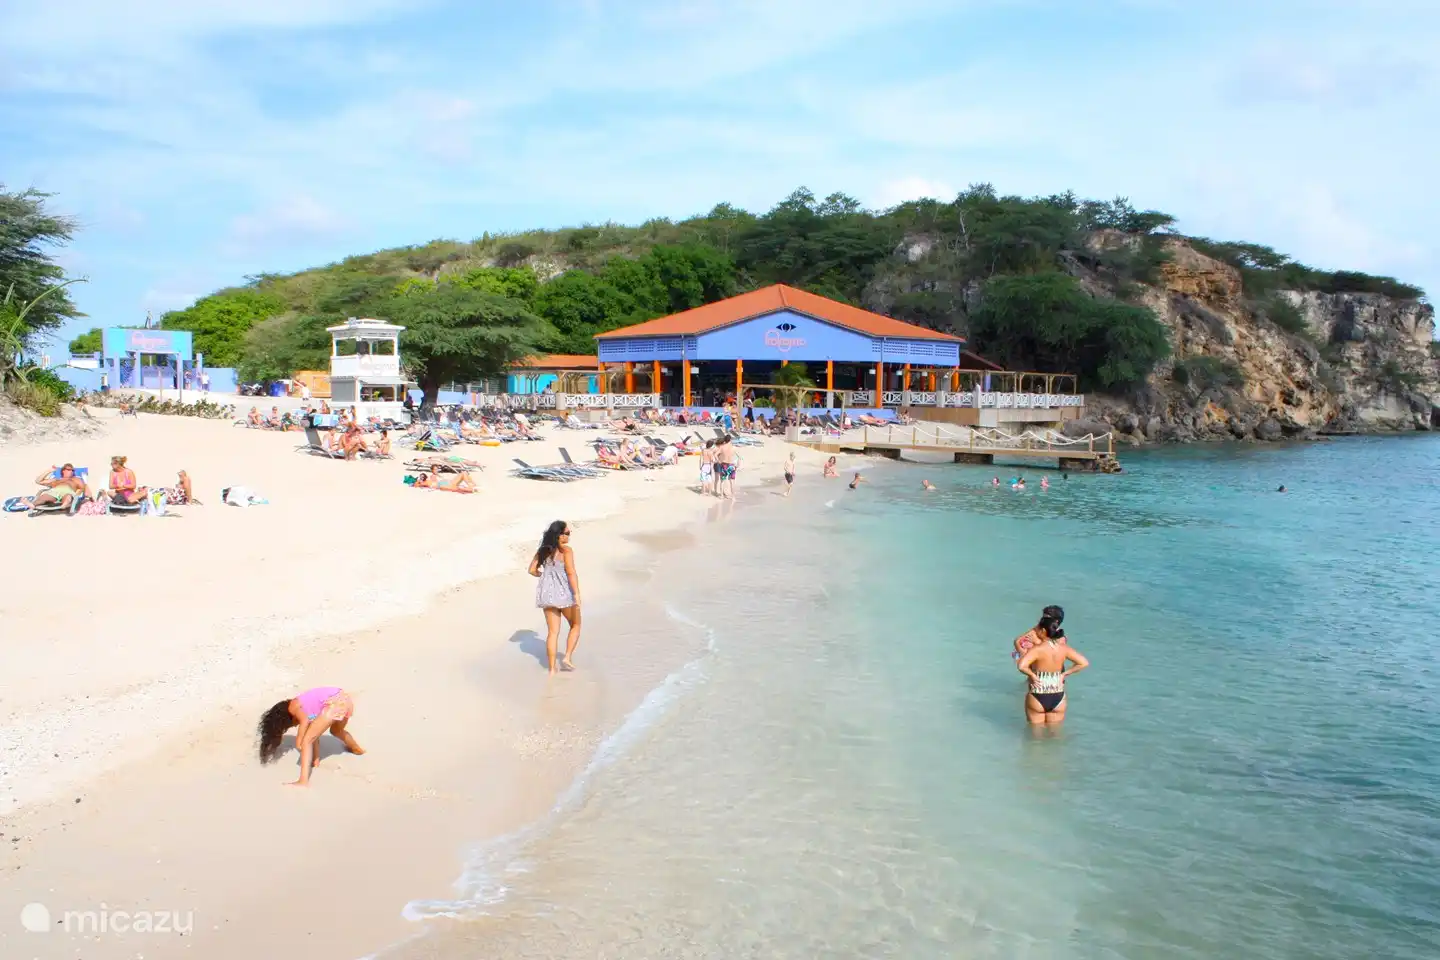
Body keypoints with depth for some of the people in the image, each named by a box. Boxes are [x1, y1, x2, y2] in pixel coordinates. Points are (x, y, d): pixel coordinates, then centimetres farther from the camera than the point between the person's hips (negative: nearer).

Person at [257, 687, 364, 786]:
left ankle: (304, 781, -8)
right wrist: (316, 757, 35)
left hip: (334, 704, -9)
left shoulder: (292, 707, 9)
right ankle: (357, 748, 64)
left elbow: (305, 721, -12)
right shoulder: (303, 706, 31)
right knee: (336, 731, 39)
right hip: (344, 699, 9)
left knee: (306, 740, 0)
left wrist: (298, 741, -3)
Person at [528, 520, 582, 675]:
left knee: (552, 632, 12)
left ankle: (552, 669, 13)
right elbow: (571, 573, -22)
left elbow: (532, 570, 9)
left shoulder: (543, 550, 6)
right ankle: (568, 657, 7)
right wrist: (577, 594, -23)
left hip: (547, 594, 6)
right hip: (564, 593, -6)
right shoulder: (566, 550, -14)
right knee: (575, 625, 18)